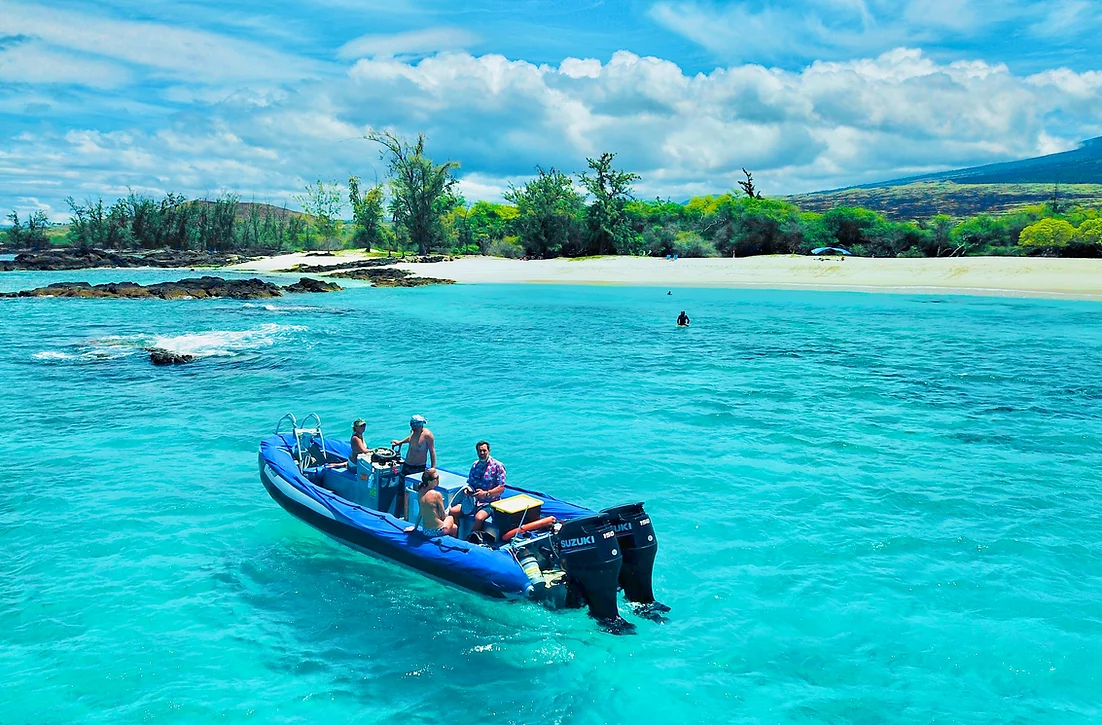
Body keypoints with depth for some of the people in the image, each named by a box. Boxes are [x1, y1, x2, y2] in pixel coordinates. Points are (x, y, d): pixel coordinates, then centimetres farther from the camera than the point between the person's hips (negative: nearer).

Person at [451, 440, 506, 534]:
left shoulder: (497, 466, -6)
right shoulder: (475, 465, 12)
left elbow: (501, 488, -10)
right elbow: (469, 482, 20)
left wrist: (486, 494, -22)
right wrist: (468, 488, -4)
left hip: (489, 502, -6)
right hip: (473, 500, 6)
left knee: (479, 518, -35)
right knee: (452, 511, -13)